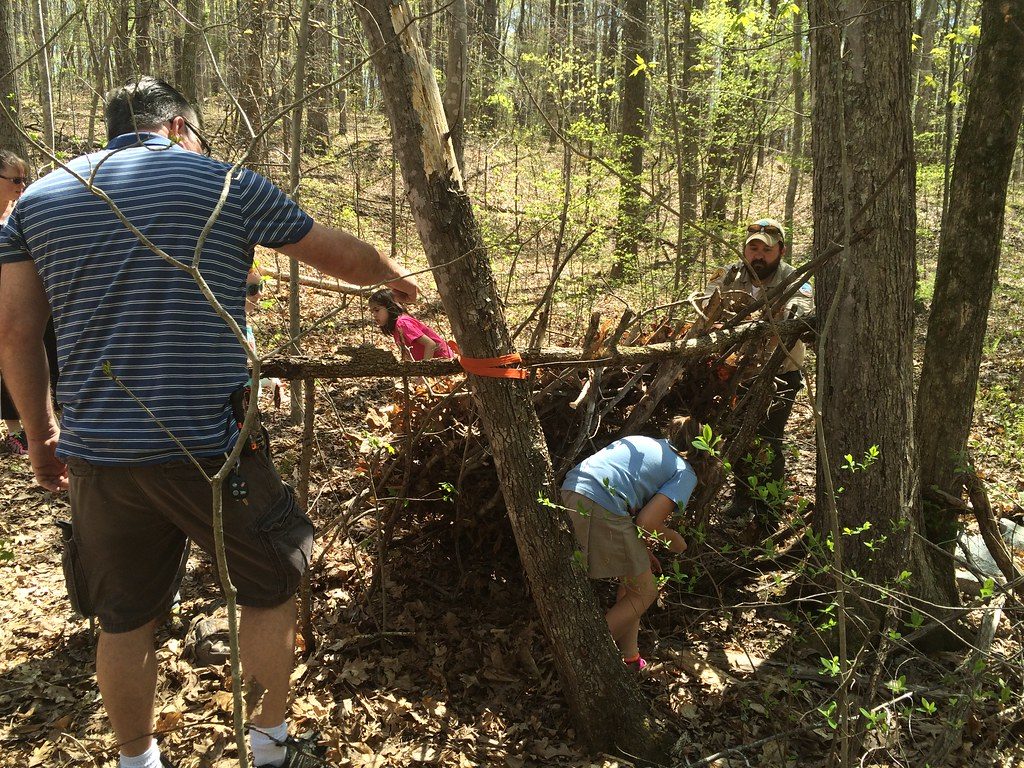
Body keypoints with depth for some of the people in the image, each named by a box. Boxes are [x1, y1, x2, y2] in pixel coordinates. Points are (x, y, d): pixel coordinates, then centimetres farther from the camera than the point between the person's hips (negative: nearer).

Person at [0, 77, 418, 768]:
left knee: (124, 619, 19)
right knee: (272, 587, 18)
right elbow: (337, 253, 10)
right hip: (208, 446, -4)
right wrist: (394, 278, 29)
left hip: (99, 454, 4)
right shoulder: (227, 185, 0)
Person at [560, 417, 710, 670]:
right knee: (645, 592, 11)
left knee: (631, 580, 24)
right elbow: (646, 521, -5)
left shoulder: (642, 441, 30)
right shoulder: (685, 474, 8)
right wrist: (674, 541, 16)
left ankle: (630, 658, 33)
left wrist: (641, 550, 32)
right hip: (599, 510, -8)